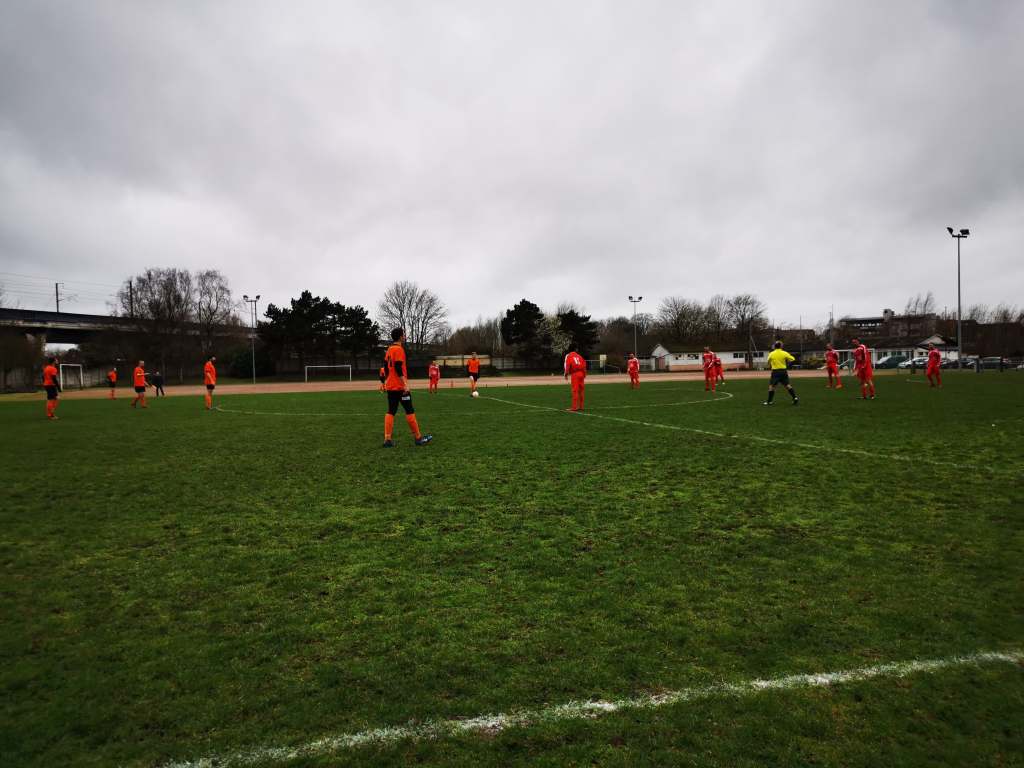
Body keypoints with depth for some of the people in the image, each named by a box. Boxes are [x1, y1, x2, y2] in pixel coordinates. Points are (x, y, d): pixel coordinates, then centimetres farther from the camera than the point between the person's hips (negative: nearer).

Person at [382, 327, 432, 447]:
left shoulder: (389, 350, 13)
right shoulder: (399, 349, -13)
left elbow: (386, 367, 17)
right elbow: (398, 368, -21)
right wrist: (405, 384, -21)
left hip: (390, 386, 9)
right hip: (400, 386, -9)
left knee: (391, 411, 6)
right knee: (410, 411, -1)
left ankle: (387, 440, 1)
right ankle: (418, 438, 5)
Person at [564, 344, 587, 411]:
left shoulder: (568, 356, 3)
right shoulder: (579, 356, 19)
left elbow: (567, 365, -10)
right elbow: (584, 365, 15)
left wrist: (566, 374, -8)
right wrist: (584, 375, 19)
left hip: (574, 374, -5)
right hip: (581, 373, 5)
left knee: (575, 390, -5)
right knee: (581, 390, 11)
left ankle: (575, 407, -5)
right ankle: (581, 406, 16)